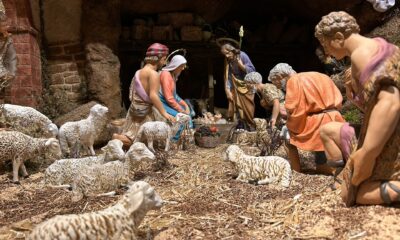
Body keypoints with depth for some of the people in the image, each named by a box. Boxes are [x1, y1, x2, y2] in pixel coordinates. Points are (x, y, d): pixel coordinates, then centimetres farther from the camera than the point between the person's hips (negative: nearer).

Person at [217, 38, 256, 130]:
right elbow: (227, 76, -4)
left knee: (248, 111, -3)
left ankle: (251, 129, 6)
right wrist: (227, 90, -11)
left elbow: (252, 71, -15)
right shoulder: (228, 60, -2)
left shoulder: (242, 56, -15)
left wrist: (242, 65, -29)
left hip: (247, 87, -4)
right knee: (237, 111, -2)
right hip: (236, 88, 4)